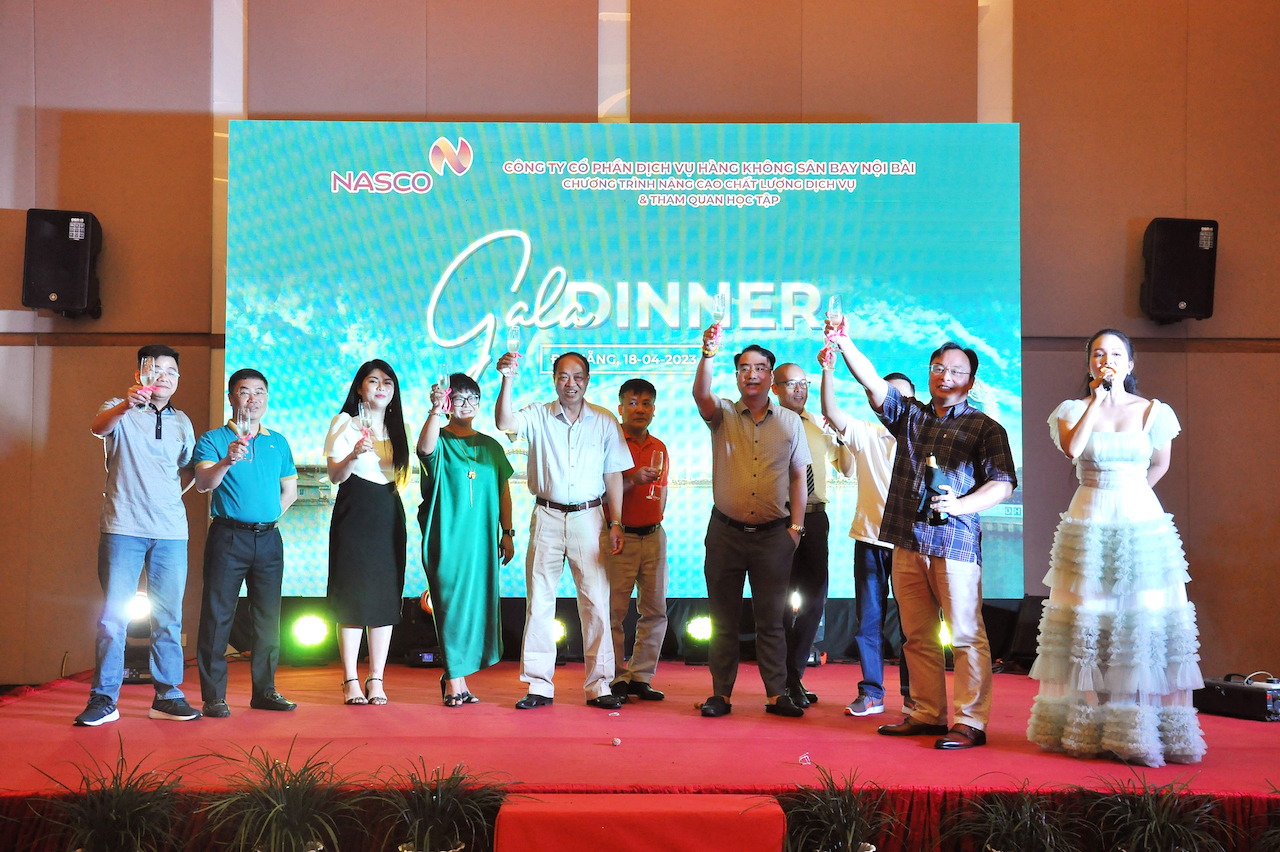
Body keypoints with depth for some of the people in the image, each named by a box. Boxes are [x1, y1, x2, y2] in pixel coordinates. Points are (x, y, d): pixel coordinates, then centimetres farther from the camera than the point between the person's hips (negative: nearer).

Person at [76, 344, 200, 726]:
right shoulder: (120, 412, 2)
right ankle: (103, 699, 2)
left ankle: (167, 695, 11)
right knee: (113, 615, -4)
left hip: (171, 532, 4)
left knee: (168, 617, 5)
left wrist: (170, 495, 12)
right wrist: (125, 406, -42)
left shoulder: (182, 422, 16)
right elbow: (98, 427, -22)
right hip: (123, 529, -4)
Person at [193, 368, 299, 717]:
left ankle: (264, 691, 14)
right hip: (228, 537, -4)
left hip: (268, 538, 4)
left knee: (268, 616, 6)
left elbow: (290, 490, 20)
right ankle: (214, 696, -1)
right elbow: (203, 483, -16)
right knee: (218, 614, -4)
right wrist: (228, 461, -34)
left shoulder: (278, 441, 14)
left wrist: (268, 518, 8)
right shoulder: (214, 439, 0)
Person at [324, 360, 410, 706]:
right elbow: (335, 476, -3)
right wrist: (353, 456, -24)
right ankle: (350, 681, 0)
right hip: (353, 513, -4)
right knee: (352, 597, -5)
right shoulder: (344, 423, 3)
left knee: (386, 596, 0)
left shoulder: (399, 428, 16)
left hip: (389, 514, 4)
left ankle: (376, 680, 5)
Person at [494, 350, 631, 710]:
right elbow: (505, 422, -17)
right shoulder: (538, 416, 3)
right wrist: (507, 380, -30)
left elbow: (613, 475, 7)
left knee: (596, 602, -2)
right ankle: (539, 686, 9)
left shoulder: (604, 421, 5)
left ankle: (598, 686, 6)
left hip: (588, 518, 0)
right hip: (547, 517, 0)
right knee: (539, 602, 2)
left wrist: (615, 523, 2)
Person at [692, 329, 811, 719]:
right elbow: (701, 394, -18)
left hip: (774, 534, 0)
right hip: (726, 531, 0)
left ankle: (777, 694, 10)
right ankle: (721, 694, 12)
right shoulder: (723, 415, 4)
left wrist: (795, 527, 2)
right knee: (724, 617, 5)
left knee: (772, 618, 4)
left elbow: (799, 476, 8)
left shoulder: (790, 422, 7)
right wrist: (708, 355, -35)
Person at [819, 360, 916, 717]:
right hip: (870, 540, 1)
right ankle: (871, 693, 12)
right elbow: (831, 412, -7)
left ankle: (912, 694, 14)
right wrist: (828, 372, -20)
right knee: (868, 618, 4)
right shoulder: (865, 434, 7)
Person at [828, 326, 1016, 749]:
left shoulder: (986, 428, 4)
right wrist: (844, 344, -13)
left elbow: (1002, 483, -4)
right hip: (907, 542, 5)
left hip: (955, 542, -5)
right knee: (918, 637, 10)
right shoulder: (908, 413, 15)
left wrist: (959, 504, -19)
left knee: (966, 635, -5)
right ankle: (928, 714, 19)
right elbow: (872, 380, 2)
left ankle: (970, 723, -1)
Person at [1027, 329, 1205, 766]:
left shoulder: (1152, 412, 6)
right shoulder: (1074, 409, 4)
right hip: (1088, 526, 0)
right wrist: (1096, 400, -12)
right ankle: (1085, 728, 7)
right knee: (1088, 622, 0)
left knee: (1143, 623, -3)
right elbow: (1072, 450, -15)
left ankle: (1140, 732, 3)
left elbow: (1160, 464, 18)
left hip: (1142, 524, 0)